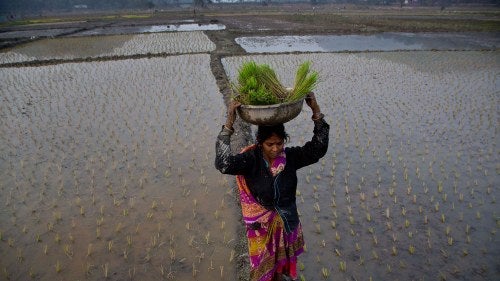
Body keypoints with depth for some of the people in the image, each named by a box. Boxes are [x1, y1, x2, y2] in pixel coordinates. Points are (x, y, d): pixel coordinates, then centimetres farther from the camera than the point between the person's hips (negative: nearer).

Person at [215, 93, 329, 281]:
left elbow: (318, 149, -25)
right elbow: (223, 164, -41)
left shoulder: (290, 157, -16)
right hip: (261, 225, -3)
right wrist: (229, 123, -45)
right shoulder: (251, 160, -25)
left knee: (284, 261, 30)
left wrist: (315, 110, -32)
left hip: (287, 222, 3)